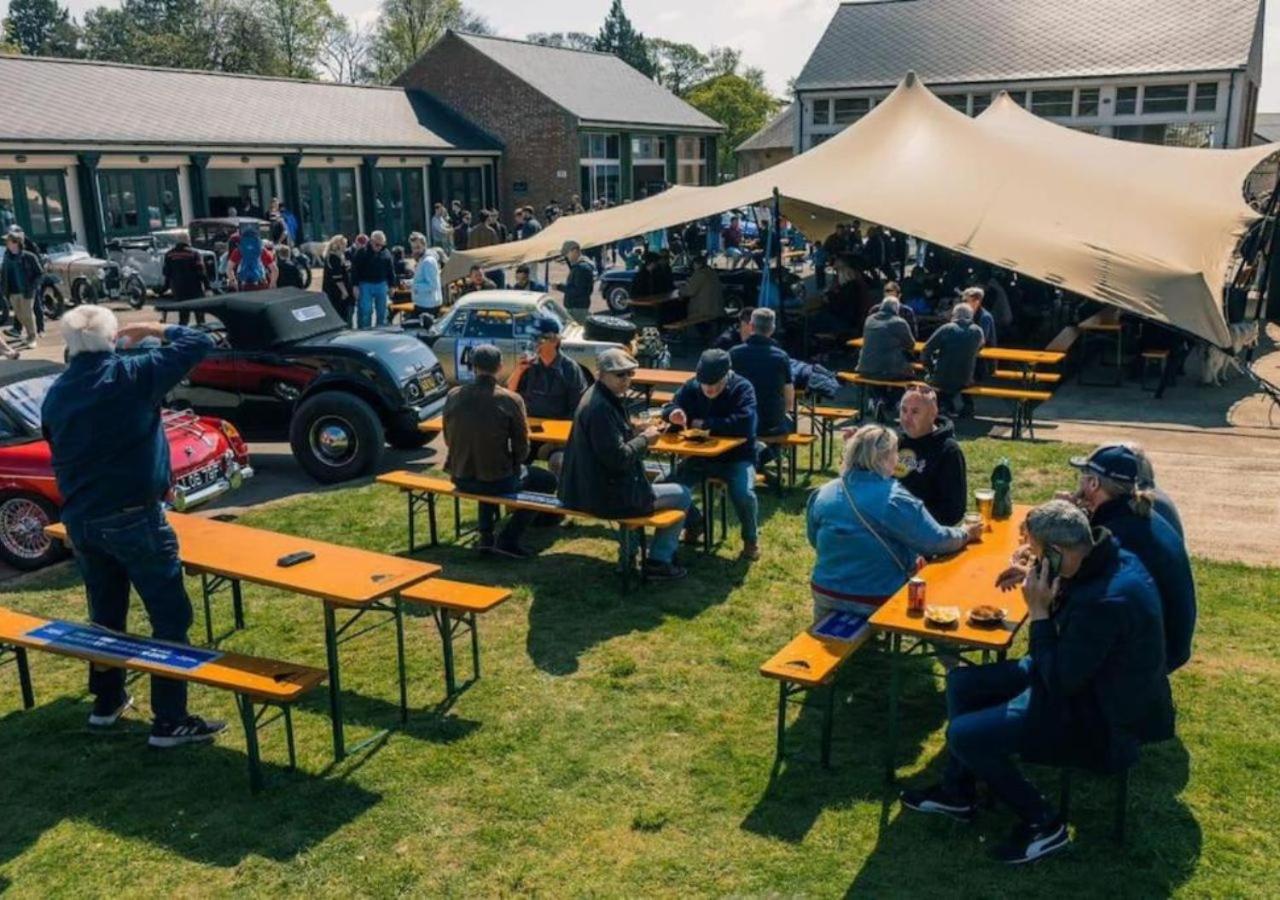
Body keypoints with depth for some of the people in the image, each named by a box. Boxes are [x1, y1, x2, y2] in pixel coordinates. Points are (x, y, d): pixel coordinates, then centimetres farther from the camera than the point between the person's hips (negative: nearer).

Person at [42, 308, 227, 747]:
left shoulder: (56, 394, 6)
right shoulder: (133, 375, -14)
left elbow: (61, 455, 17)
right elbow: (200, 343, -10)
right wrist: (158, 330, 6)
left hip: (79, 521, 7)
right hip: (133, 519, -7)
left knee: (105, 614, 22)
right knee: (171, 617, 1)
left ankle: (107, 701, 35)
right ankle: (170, 721, 2)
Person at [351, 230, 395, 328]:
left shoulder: (386, 253, 5)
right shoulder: (362, 252, -4)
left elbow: (391, 270, 11)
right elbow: (354, 270, -5)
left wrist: (391, 285, 8)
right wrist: (355, 286, -10)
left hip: (381, 285, 3)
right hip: (365, 285, -3)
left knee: (382, 310, 8)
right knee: (365, 311, -4)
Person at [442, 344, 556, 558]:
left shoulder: (454, 396, -5)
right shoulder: (511, 400, -17)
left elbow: (448, 440, 7)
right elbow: (521, 448, -9)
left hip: (461, 478, 5)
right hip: (498, 480, -5)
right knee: (548, 481, 17)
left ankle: (486, 536, 32)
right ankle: (508, 539, 9)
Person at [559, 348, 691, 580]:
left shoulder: (598, 397, 8)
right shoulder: (600, 407, -24)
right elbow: (617, 458, -26)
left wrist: (640, 433, 5)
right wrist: (645, 440, -11)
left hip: (588, 489, 10)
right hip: (607, 496, -10)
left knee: (646, 486, 37)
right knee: (682, 495, 3)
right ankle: (658, 561, 12)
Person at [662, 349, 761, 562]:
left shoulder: (742, 388, -15)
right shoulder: (691, 386, -2)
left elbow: (744, 424, -30)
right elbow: (669, 407, 4)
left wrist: (705, 424, -23)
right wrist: (673, 413, -23)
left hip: (736, 458, -4)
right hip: (700, 456, 4)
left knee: (744, 494, -32)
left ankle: (751, 539, 0)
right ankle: (693, 523, 13)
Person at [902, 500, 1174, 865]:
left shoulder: (1105, 601, -35)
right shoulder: (1106, 557, -6)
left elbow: (1059, 683, -26)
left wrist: (1039, 612, -23)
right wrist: (1047, 599, -10)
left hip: (1103, 717, -10)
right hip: (1085, 675, 10)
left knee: (965, 736, -15)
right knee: (961, 681, 11)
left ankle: (1043, 824, 5)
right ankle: (957, 791, 25)